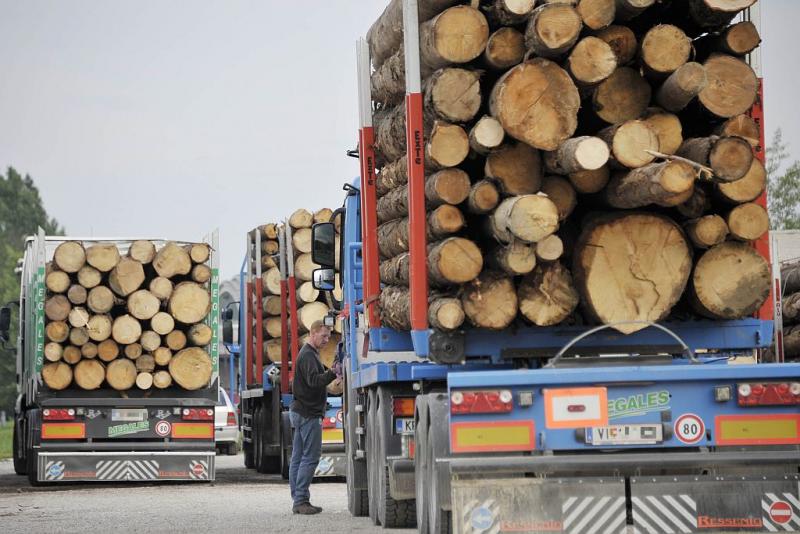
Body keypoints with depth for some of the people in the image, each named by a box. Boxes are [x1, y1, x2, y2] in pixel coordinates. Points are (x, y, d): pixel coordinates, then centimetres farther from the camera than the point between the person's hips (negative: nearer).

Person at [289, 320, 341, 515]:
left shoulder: (309, 353, 20)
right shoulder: (308, 355, -13)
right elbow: (314, 381, -27)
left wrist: (330, 372, 7)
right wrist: (332, 373, -40)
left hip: (300, 411, 11)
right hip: (308, 413, -11)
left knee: (298, 458, 8)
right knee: (310, 457, -10)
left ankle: (298, 500, 11)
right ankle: (301, 500, -11)